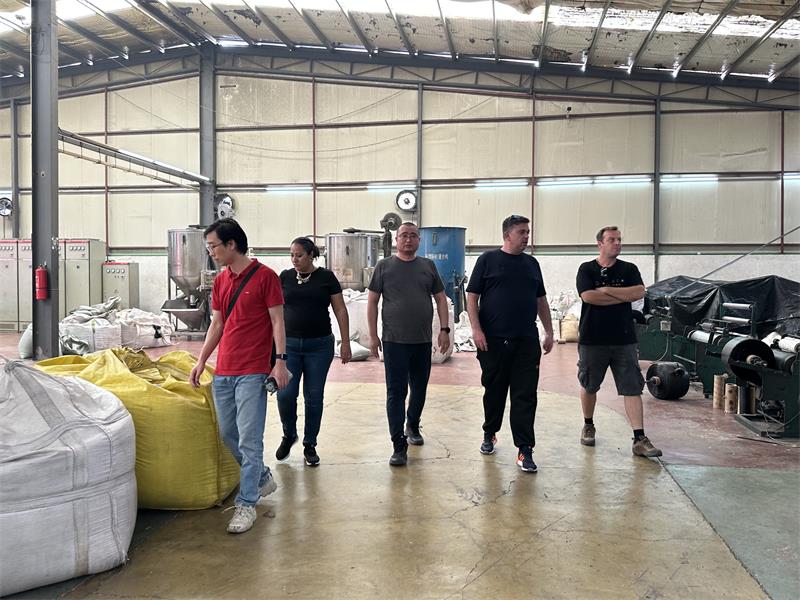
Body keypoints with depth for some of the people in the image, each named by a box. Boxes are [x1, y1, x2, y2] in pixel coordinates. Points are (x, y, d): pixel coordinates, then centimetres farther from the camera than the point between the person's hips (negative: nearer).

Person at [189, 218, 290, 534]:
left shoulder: (265, 276, -7)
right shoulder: (220, 281, 13)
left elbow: (277, 322, -7)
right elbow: (216, 324, 18)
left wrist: (280, 361, -13)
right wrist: (201, 361, 14)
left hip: (252, 372, -7)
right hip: (223, 372, 7)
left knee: (249, 440, -4)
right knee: (228, 435, 14)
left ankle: (246, 504, 5)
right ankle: (263, 478, 34)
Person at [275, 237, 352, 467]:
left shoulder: (326, 277, 0)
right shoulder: (285, 277, 5)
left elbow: (340, 310, 2)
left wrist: (345, 342, -2)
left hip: (319, 345, -1)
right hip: (289, 343, 1)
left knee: (314, 397, 5)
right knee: (285, 394, -6)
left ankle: (310, 445, 21)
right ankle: (289, 435, 21)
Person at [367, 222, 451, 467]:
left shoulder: (428, 266, 8)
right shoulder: (384, 266, 1)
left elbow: (440, 298, 11)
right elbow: (372, 302, 2)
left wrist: (444, 329, 2)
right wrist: (373, 336, -3)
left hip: (423, 341, 3)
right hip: (394, 341, -3)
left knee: (419, 389, 15)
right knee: (396, 392, -3)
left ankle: (412, 426, 38)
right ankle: (399, 445, 1)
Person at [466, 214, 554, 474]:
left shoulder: (532, 263, 13)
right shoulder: (488, 259, 0)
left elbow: (541, 300, 19)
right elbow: (472, 297, -2)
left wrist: (549, 331, 14)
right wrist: (476, 329, -11)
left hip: (527, 341, 3)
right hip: (493, 340, -3)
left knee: (525, 396, -1)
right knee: (494, 391, 10)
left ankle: (525, 450, 2)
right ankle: (489, 434, 31)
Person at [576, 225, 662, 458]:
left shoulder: (629, 269, 7)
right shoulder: (587, 269, 1)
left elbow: (639, 292, -10)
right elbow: (588, 296, -16)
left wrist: (606, 290, -11)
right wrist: (624, 296, -9)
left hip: (624, 340, 1)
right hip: (592, 339, -1)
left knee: (633, 389, -3)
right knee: (589, 386, 12)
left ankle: (640, 440, -1)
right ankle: (588, 426, 33)